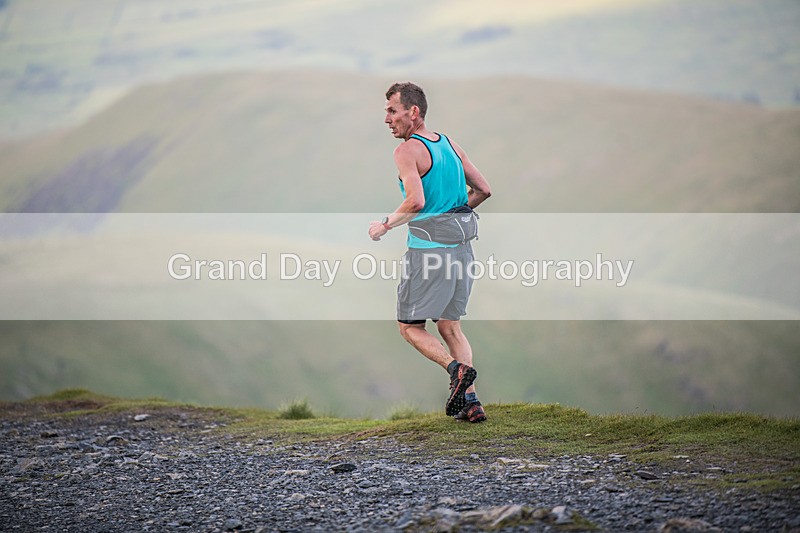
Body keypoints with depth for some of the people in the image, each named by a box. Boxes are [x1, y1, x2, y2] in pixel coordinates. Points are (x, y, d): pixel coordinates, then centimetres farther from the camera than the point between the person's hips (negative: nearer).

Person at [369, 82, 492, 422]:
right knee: (450, 326, 14)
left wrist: (385, 225, -8)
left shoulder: (407, 151, -11)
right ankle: (471, 403, 5)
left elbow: (416, 202, -23)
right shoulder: (449, 144, 12)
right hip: (461, 248, 7)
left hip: (427, 250, -7)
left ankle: (457, 368, -16)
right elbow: (483, 190, 13)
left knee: (409, 327, 6)